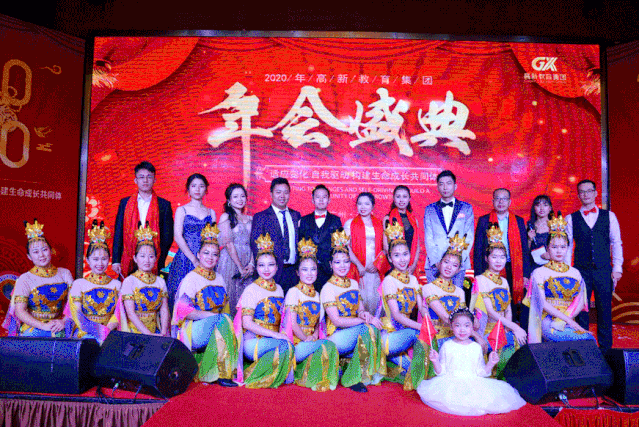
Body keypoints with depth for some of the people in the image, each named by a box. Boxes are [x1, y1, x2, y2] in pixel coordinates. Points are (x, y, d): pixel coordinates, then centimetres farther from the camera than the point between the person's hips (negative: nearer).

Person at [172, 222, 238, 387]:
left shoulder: (219, 279, 15)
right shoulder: (191, 279, -3)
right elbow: (184, 310, -12)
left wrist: (216, 316, -5)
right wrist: (212, 315, -21)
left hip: (216, 328, 6)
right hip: (193, 330, -6)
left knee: (225, 321, -26)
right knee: (222, 320, -32)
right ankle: (223, 374, -29)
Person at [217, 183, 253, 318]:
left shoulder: (250, 219, 14)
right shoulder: (225, 217, -1)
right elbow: (228, 244, -8)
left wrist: (251, 264, -7)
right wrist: (240, 267, -12)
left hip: (248, 265, 5)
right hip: (230, 261, -4)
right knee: (230, 296, -3)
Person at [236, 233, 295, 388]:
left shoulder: (279, 289, 12)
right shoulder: (251, 290, -6)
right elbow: (247, 323, -12)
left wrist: (283, 334, -2)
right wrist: (274, 334, -19)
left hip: (273, 339, 5)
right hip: (252, 342, -5)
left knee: (287, 344, -25)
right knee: (285, 345, -29)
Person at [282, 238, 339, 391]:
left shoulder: (316, 294, 17)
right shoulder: (293, 292, -1)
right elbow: (292, 322, -8)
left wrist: (315, 335, -4)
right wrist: (305, 338, -15)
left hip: (310, 340, 5)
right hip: (295, 342, -5)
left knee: (329, 347, -25)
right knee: (327, 345, -28)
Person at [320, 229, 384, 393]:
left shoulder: (354, 284, 12)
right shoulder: (328, 288, -8)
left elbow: (361, 309, 13)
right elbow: (336, 320, -15)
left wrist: (364, 313, -12)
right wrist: (365, 320, -19)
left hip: (355, 330, 5)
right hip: (336, 337, -5)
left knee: (371, 327, -26)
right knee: (367, 328, -31)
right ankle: (352, 378, -18)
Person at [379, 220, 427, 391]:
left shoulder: (413, 279, 9)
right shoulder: (389, 281, -10)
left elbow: (422, 307, 3)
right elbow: (396, 315, -17)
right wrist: (421, 326, -26)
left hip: (407, 327, 6)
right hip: (390, 331, -6)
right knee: (416, 334, -30)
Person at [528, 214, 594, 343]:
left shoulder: (574, 273, 16)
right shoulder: (539, 273, 4)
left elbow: (581, 303, 9)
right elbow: (542, 303, -5)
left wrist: (565, 319, -9)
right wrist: (567, 319, -16)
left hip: (568, 322, 5)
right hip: (549, 322, -4)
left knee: (590, 339, -27)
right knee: (587, 338, -28)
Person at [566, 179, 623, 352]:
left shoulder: (609, 216, 8)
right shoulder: (571, 218, 6)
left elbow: (616, 243, 7)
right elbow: (567, 246, 4)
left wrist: (617, 268, -2)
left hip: (604, 272, 0)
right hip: (581, 272, 0)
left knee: (605, 312, 5)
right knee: (581, 312, 3)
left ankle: (605, 350, 17)